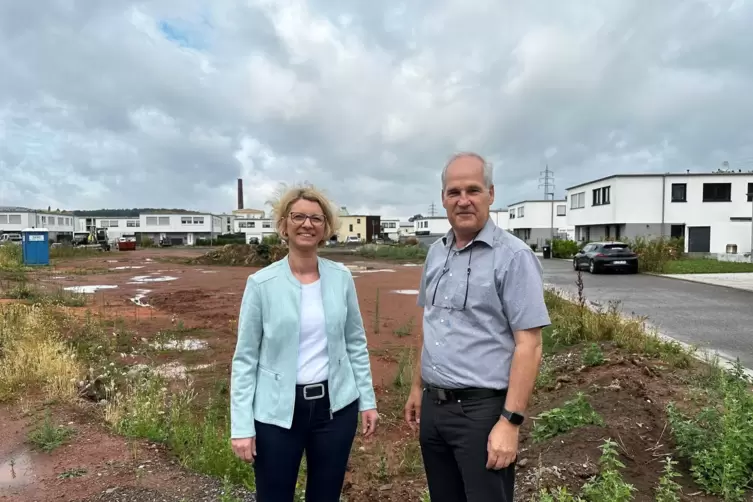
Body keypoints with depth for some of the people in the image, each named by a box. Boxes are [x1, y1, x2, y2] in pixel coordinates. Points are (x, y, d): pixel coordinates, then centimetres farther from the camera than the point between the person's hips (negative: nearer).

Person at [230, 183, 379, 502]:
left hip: (335, 405, 3)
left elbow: (356, 343, 6)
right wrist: (241, 425, -7)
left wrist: (367, 399, 6)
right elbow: (245, 358, -5)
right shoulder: (261, 284, -9)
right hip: (277, 410, -2)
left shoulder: (341, 277, -2)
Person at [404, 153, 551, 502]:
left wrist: (510, 421, -19)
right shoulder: (436, 253, 6)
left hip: (483, 410, -6)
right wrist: (417, 387, 15)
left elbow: (529, 346, -16)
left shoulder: (513, 256, -13)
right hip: (434, 407, 6)